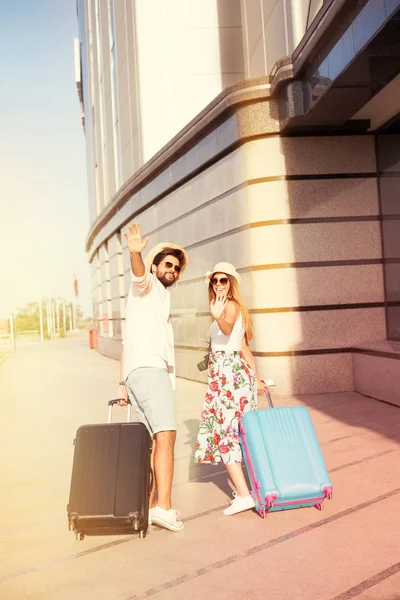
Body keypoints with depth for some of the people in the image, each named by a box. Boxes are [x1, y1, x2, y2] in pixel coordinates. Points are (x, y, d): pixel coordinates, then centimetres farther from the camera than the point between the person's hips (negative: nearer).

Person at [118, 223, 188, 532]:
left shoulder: (158, 298, 33)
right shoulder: (147, 286, 8)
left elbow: (127, 341, 28)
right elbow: (139, 272, -19)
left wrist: (123, 383, 22)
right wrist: (136, 253, -41)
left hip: (137, 375, 10)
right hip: (149, 369, -10)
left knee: (156, 440, 6)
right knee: (166, 435, -19)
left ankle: (148, 507, 7)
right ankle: (164, 507, -24)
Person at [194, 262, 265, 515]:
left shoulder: (231, 306, -10)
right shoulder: (235, 308, 19)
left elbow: (228, 328, -36)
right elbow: (245, 348, 20)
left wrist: (218, 317, -56)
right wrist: (256, 378, 21)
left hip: (227, 373, -10)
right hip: (238, 371, 10)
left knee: (225, 430, -8)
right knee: (239, 431, 16)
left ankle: (243, 495, -10)